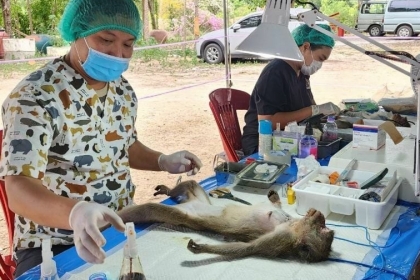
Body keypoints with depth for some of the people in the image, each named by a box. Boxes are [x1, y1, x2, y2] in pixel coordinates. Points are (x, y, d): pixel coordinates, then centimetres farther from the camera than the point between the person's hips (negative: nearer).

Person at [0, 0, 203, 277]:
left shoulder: (123, 90, 3)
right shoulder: (35, 96, -19)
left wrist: (163, 161, 1)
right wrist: (75, 212, -48)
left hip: (120, 229, 7)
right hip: (53, 245, -6)